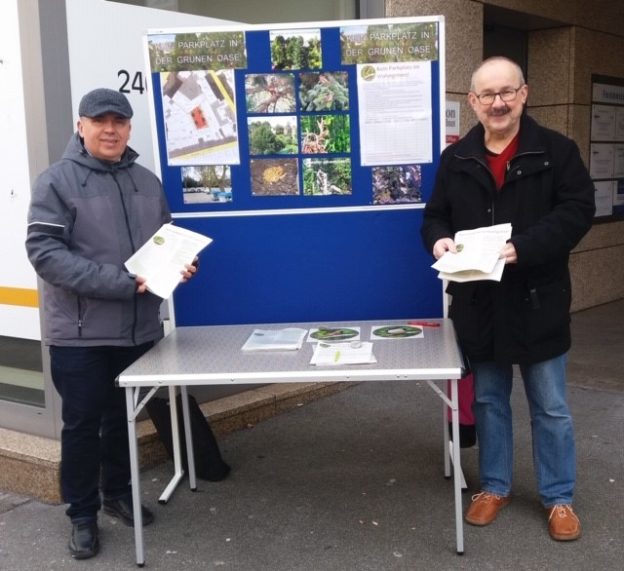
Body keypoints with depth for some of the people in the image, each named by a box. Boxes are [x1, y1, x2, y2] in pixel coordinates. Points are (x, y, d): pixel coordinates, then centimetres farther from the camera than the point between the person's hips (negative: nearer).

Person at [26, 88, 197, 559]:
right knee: (82, 424, 7)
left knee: (124, 417, 18)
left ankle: (118, 492, 37)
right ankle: (83, 513, 23)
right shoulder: (57, 181, -8)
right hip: (81, 331, -4)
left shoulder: (147, 181, 8)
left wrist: (178, 265, -6)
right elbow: (44, 251, -18)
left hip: (139, 328, 5)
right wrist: (120, 282, -24)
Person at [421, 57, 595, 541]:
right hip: (479, 302, 3)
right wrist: (439, 240, -14)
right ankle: (494, 487, 32)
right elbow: (435, 215, 10)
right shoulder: (456, 159, 5)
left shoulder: (556, 150, -5)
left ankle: (559, 497, 25)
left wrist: (524, 247, -25)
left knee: (551, 406, 9)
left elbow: (578, 210, -12)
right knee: (488, 399, 15)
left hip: (538, 300, -3)